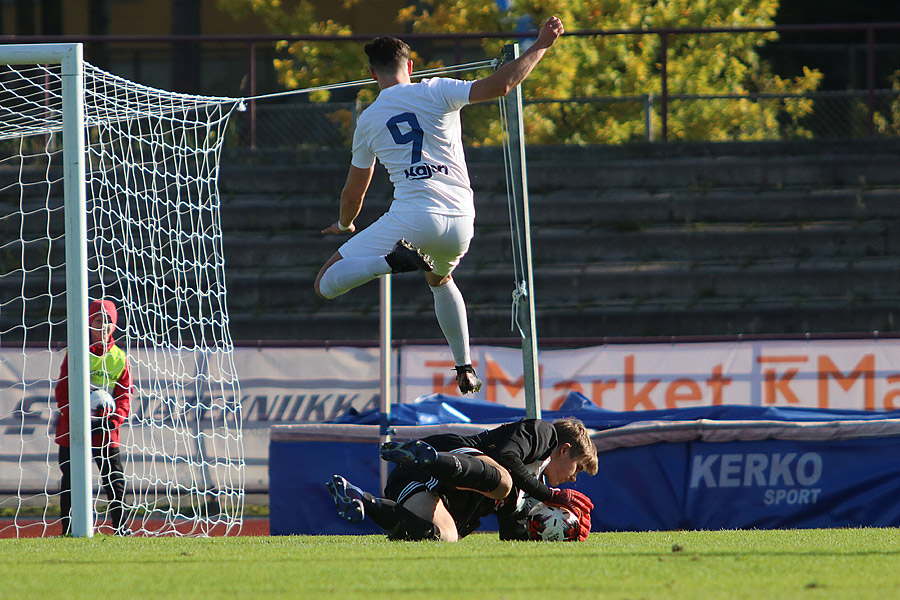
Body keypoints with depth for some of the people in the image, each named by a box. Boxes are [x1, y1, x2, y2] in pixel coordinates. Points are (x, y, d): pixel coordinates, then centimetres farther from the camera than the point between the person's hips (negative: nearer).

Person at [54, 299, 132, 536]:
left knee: (116, 479, -4)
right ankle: (67, 531, 9)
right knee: (70, 479, 1)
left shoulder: (119, 358, 5)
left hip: (105, 427, 2)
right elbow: (63, 392, -4)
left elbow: (124, 396, 4)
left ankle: (120, 528, 4)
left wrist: (112, 421, -14)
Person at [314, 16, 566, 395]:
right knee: (440, 280, 37)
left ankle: (396, 260, -30)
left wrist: (345, 225, 44)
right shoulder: (435, 93, 5)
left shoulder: (368, 121, 12)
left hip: (412, 219, -3)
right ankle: (465, 369, 28)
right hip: (461, 223, 3)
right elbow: (499, 86, -8)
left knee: (327, 284, -3)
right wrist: (541, 46, 2)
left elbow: (353, 194, 23)